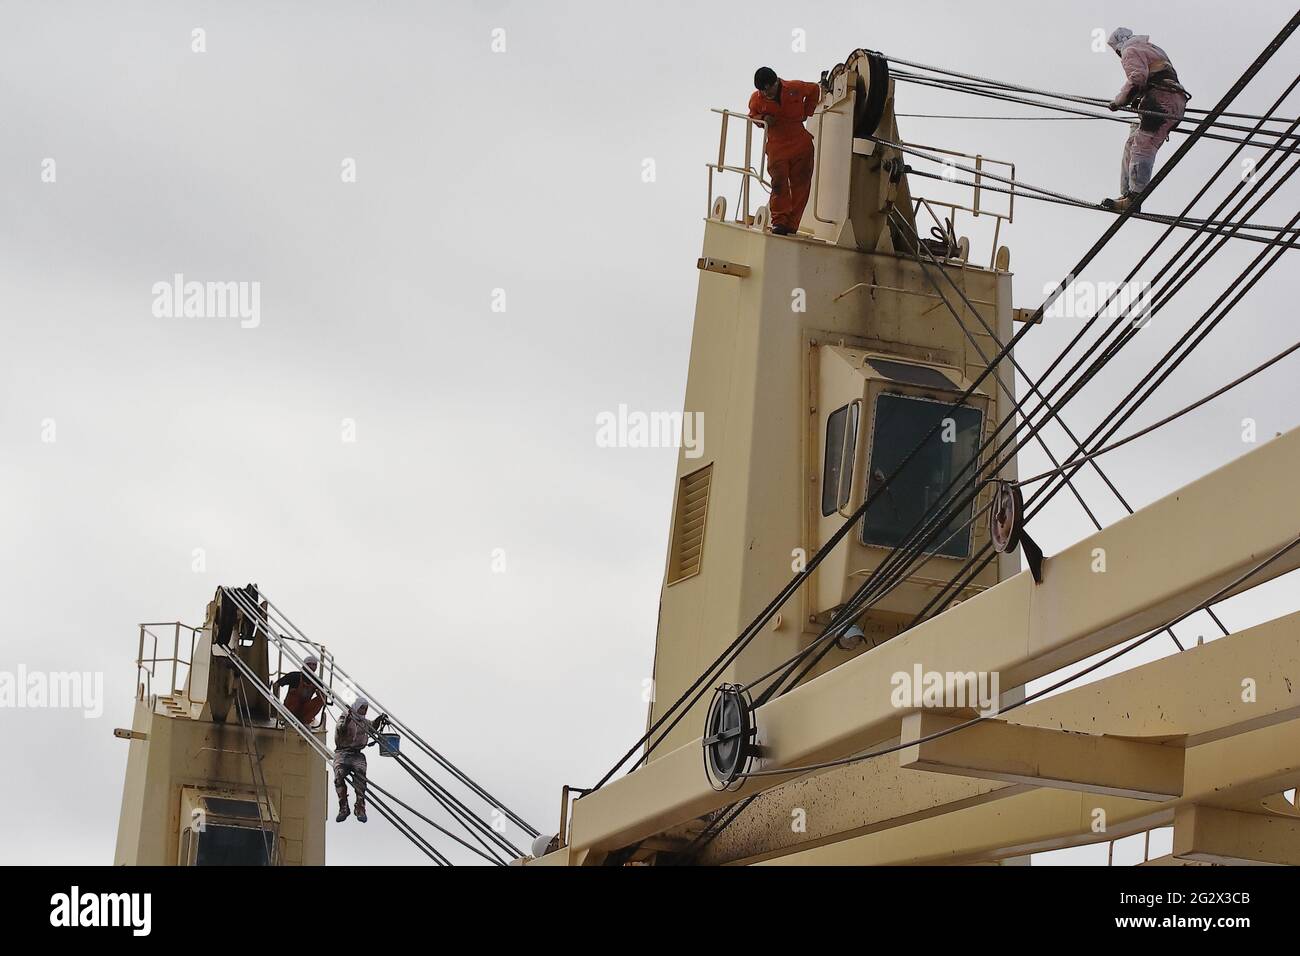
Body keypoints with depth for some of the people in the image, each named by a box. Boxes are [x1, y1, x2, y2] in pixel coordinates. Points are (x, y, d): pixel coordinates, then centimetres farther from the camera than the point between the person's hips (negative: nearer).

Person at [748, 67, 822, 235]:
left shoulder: (795, 88, -5)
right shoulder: (756, 99, -3)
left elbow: (814, 89, 14)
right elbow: (752, 117, 13)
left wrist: (806, 112, 7)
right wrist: (762, 118, -10)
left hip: (801, 144, 0)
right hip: (776, 147, 0)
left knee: (800, 184, -1)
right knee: (779, 183, -12)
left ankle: (791, 224, 2)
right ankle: (779, 221, -10)